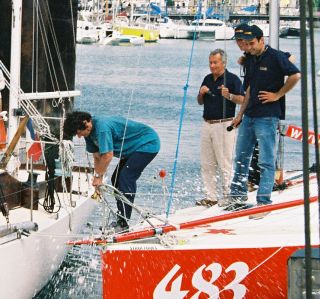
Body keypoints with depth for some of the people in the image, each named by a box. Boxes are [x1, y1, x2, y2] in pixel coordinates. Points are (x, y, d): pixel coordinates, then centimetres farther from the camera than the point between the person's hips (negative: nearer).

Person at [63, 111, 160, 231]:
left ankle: (123, 224, -18)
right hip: (135, 147, 10)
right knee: (116, 179, 8)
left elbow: (108, 156, -30)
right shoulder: (90, 131, 0)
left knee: (126, 178, -18)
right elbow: (97, 156, 4)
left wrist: (98, 176, -17)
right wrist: (98, 181, -2)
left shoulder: (102, 127, -31)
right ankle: (121, 220, 14)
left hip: (148, 143, -10)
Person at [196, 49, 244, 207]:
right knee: (207, 164, 7)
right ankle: (211, 197, 12)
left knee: (225, 164, -7)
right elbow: (200, 102, 21)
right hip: (207, 125, 7)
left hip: (224, 125, -7)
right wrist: (201, 93, 0)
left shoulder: (232, 79, -5)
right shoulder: (207, 79, 15)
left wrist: (229, 95, -28)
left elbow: (242, 99, -11)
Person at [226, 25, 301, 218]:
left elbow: (295, 75, -17)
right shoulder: (251, 60, 14)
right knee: (241, 158, 12)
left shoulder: (276, 57, -10)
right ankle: (238, 197, 20)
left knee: (266, 161, -6)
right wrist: (241, 114, 18)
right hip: (249, 116, 9)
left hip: (267, 117, -8)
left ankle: (264, 201, -4)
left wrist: (277, 95, -12)